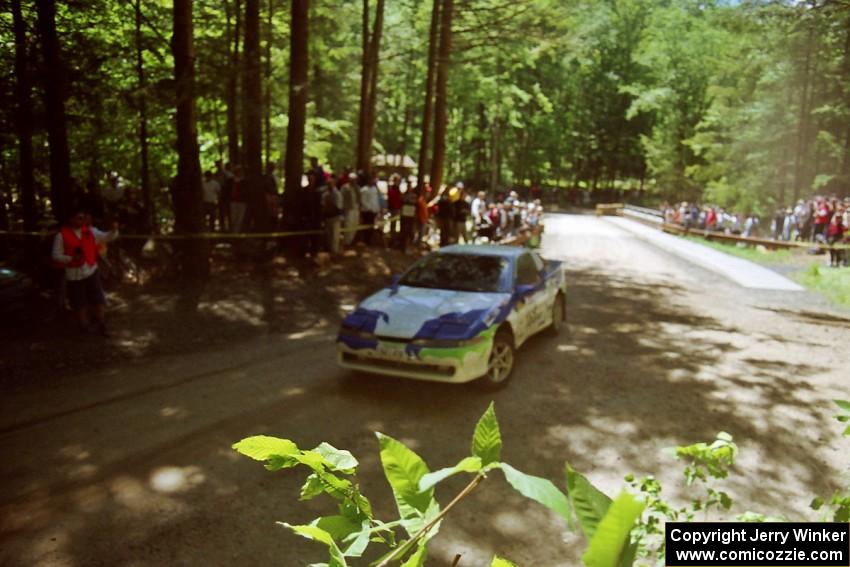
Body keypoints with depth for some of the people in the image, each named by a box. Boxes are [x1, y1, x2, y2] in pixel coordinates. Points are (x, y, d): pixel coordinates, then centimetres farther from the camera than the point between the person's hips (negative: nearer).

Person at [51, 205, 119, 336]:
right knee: (79, 304, 11)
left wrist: (114, 230, -21)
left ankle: (102, 327, 16)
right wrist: (71, 258, -21)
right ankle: (84, 328, 27)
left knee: (98, 300, 4)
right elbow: (56, 255, -6)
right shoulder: (62, 235, -8)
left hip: (91, 271, 2)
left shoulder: (90, 231, 1)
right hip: (74, 275, -2)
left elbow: (106, 237, 0)